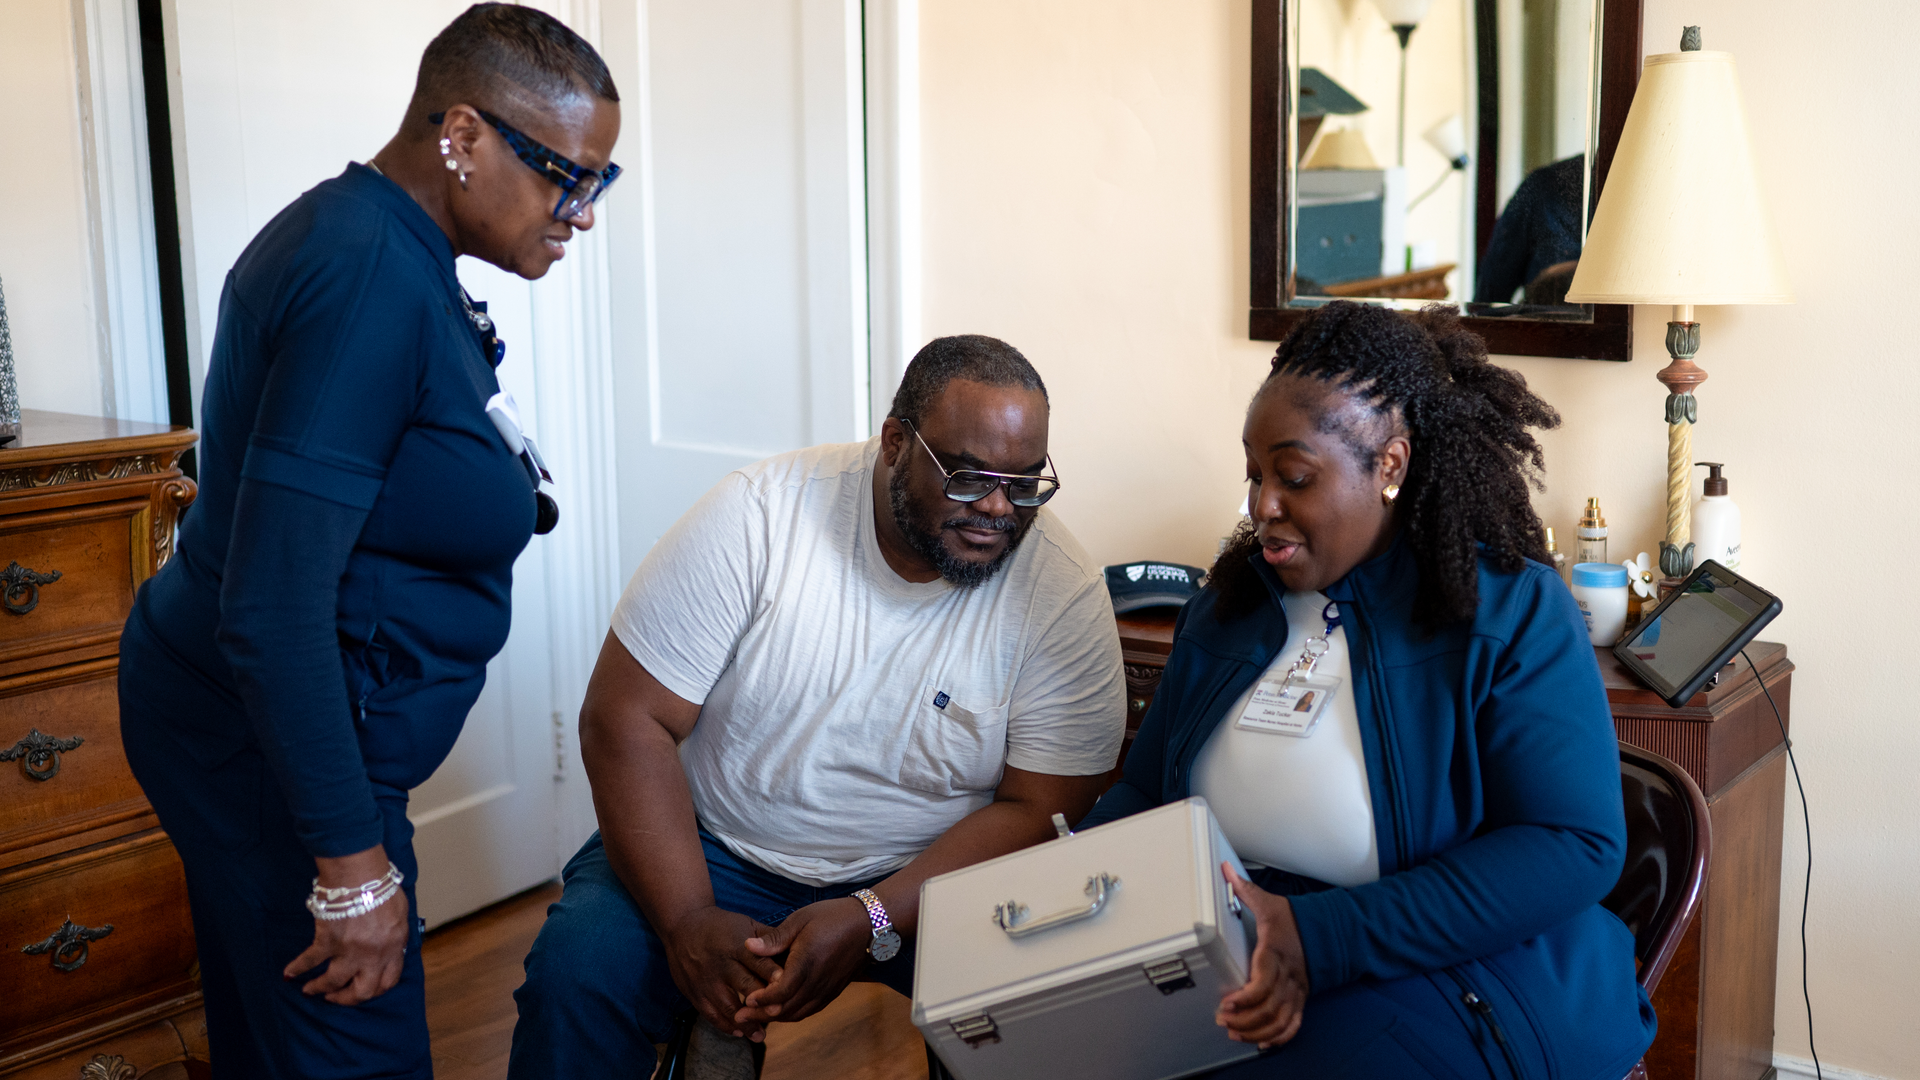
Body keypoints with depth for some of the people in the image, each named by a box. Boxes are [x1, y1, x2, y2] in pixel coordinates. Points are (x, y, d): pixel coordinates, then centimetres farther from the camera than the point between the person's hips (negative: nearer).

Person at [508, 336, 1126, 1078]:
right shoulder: (757, 516, -15)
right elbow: (626, 719, -13)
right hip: (720, 850, 0)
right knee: (576, 971, -25)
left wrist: (871, 921, -25)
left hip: (929, 876, 1)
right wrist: (689, 922, -23)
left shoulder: (1066, 594, -13)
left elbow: (1038, 810, -12)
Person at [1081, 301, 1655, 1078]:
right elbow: (1143, 794, 18)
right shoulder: (1228, 603, 13)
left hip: (1457, 977, -5)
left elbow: (1577, 846, -15)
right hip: (1222, 962, 6)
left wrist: (1324, 939, -24)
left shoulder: (1511, 610, -6)